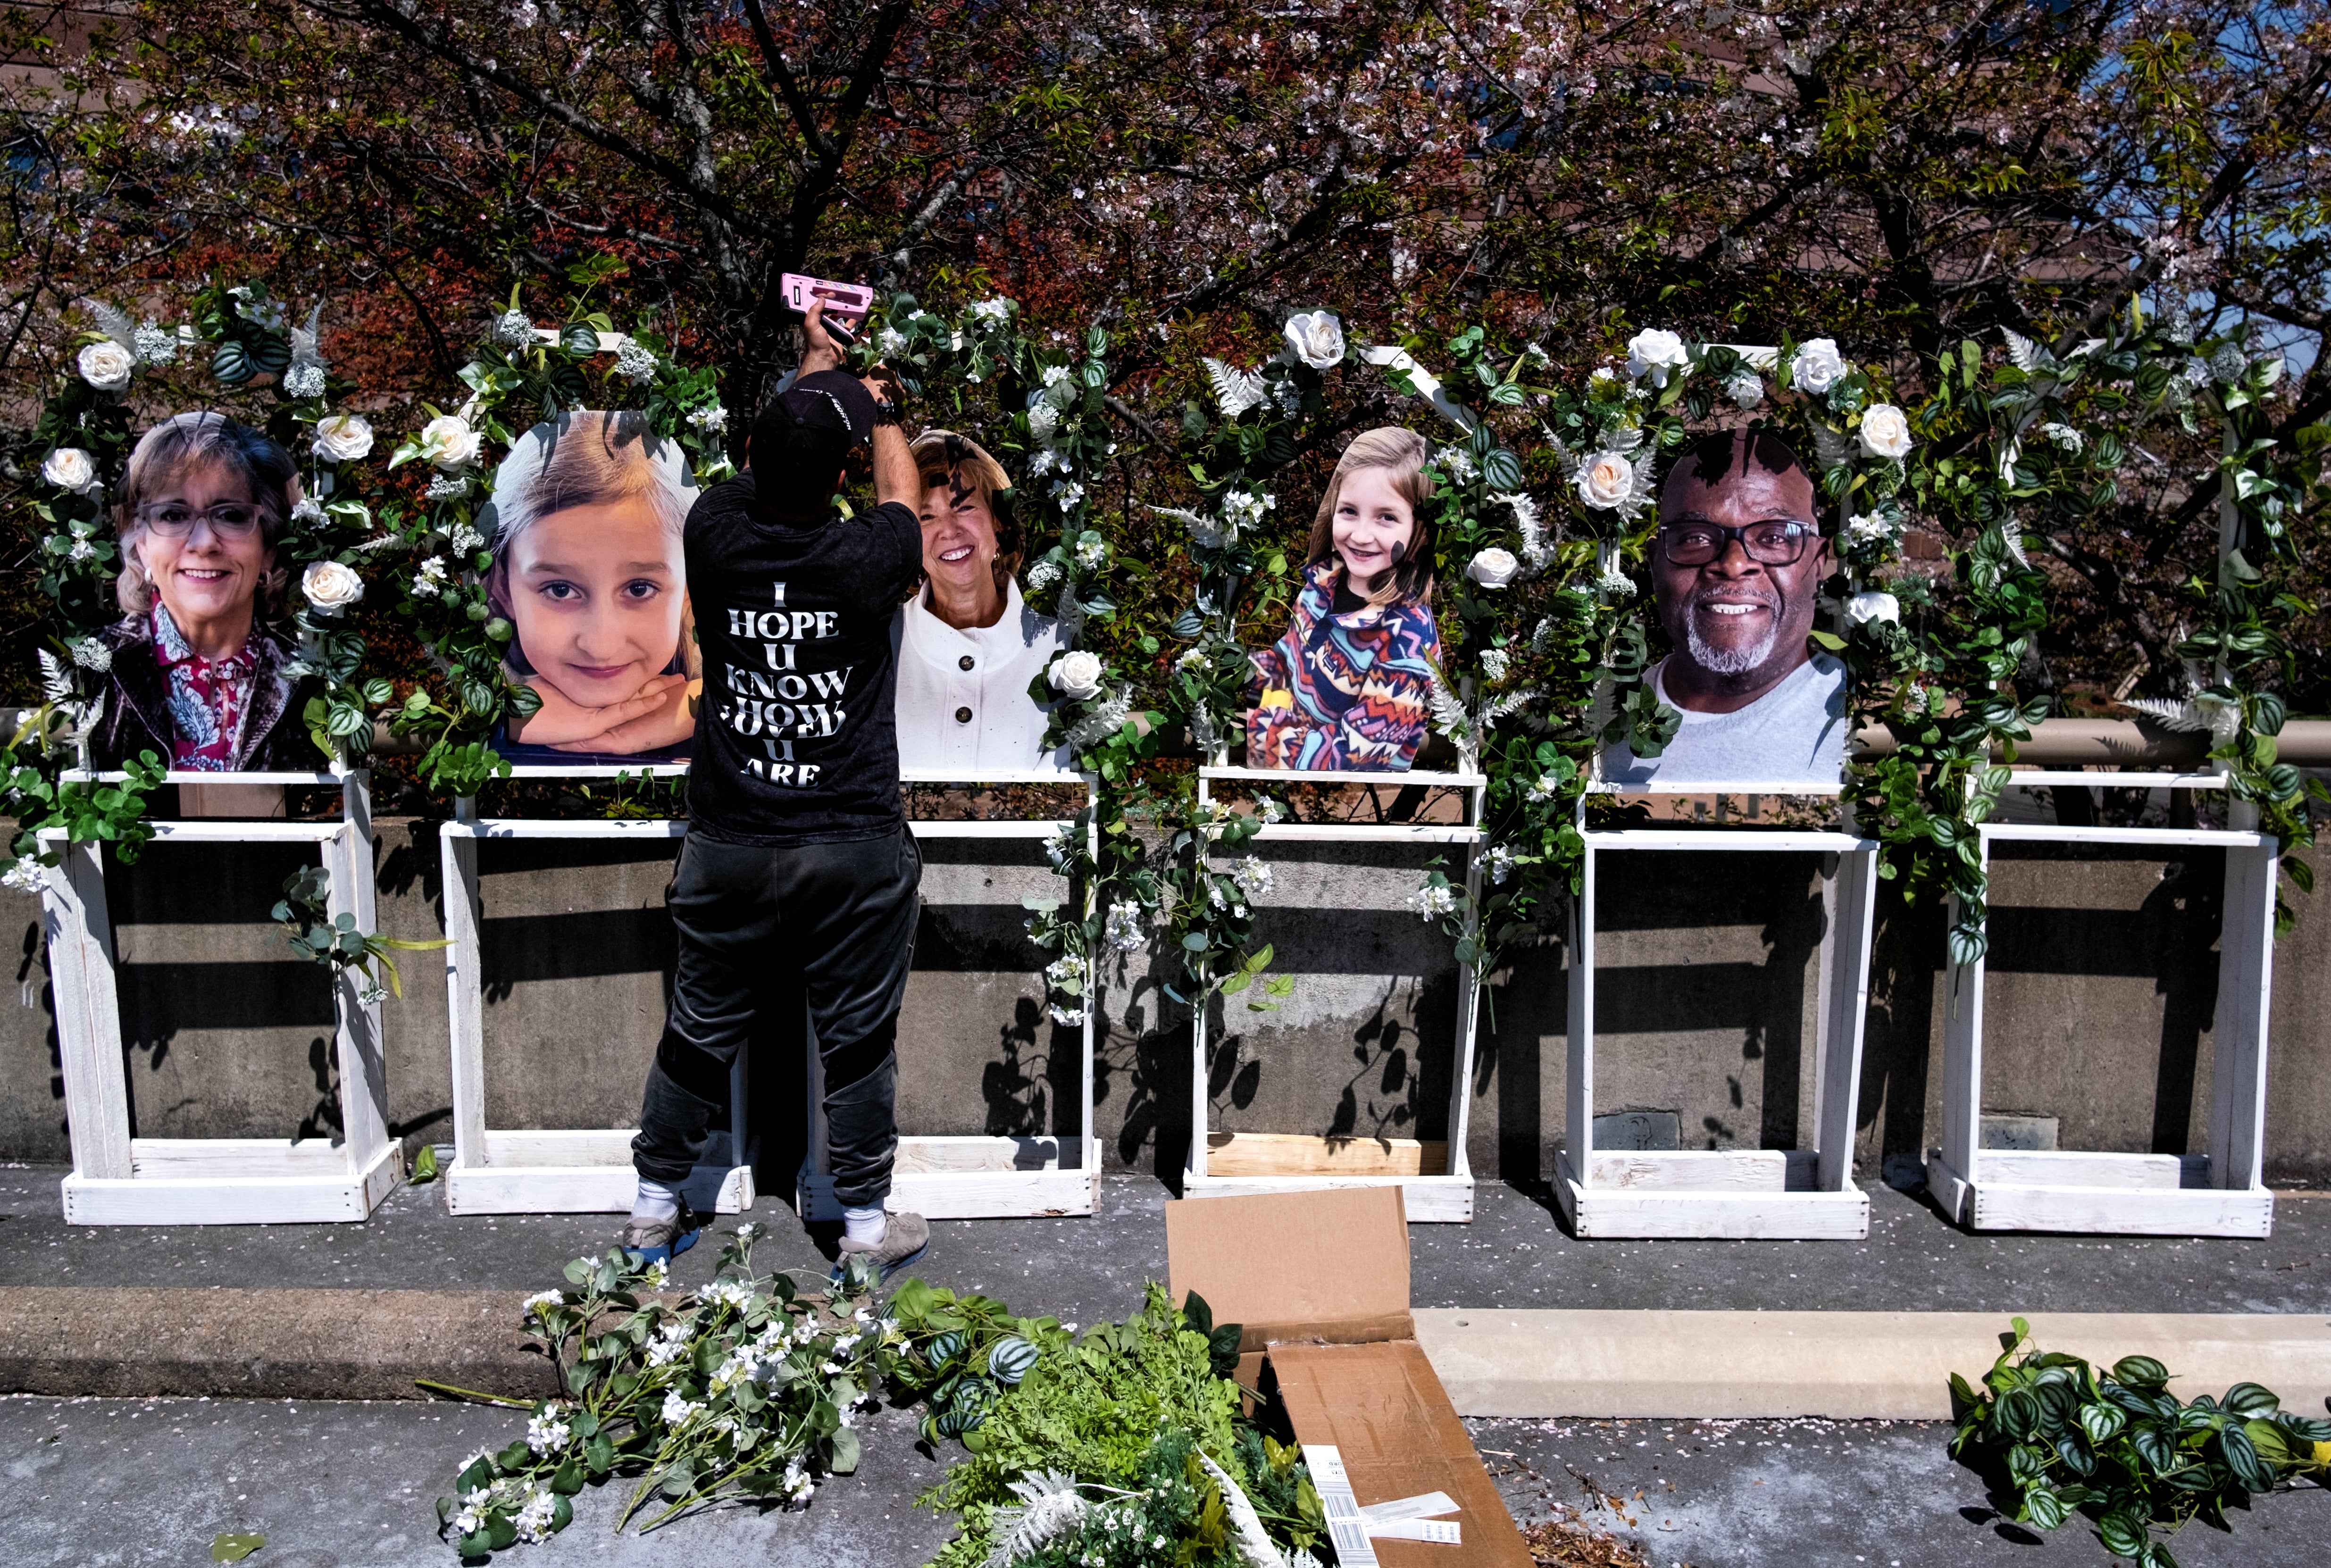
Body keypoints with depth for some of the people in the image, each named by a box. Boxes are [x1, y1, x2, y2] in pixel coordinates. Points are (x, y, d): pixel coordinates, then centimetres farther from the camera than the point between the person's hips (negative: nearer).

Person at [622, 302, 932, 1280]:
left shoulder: (716, 539, -7)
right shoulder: (867, 560, -13)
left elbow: (758, 471, 17)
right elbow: (903, 495, 12)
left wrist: (813, 375, 32)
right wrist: (880, 408, 31)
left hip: (729, 845, 3)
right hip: (855, 847, -2)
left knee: (701, 1027, 16)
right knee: (858, 1036, 9)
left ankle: (655, 1208, 30)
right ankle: (867, 1222, 21)